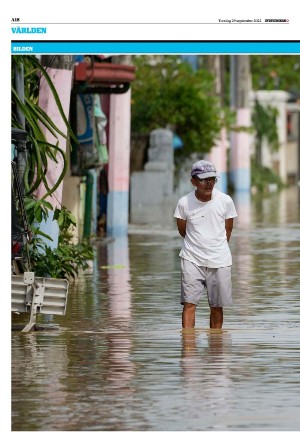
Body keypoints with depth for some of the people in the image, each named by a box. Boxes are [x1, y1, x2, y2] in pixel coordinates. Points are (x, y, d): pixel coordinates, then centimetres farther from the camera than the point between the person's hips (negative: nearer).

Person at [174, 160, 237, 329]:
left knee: (217, 307, 5)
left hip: (219, 260, 1)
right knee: (189, 303, -8)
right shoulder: (184, 203, -8)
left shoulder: (225, 201, -5)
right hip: (192, 259, -1)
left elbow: (228, 231, 8)